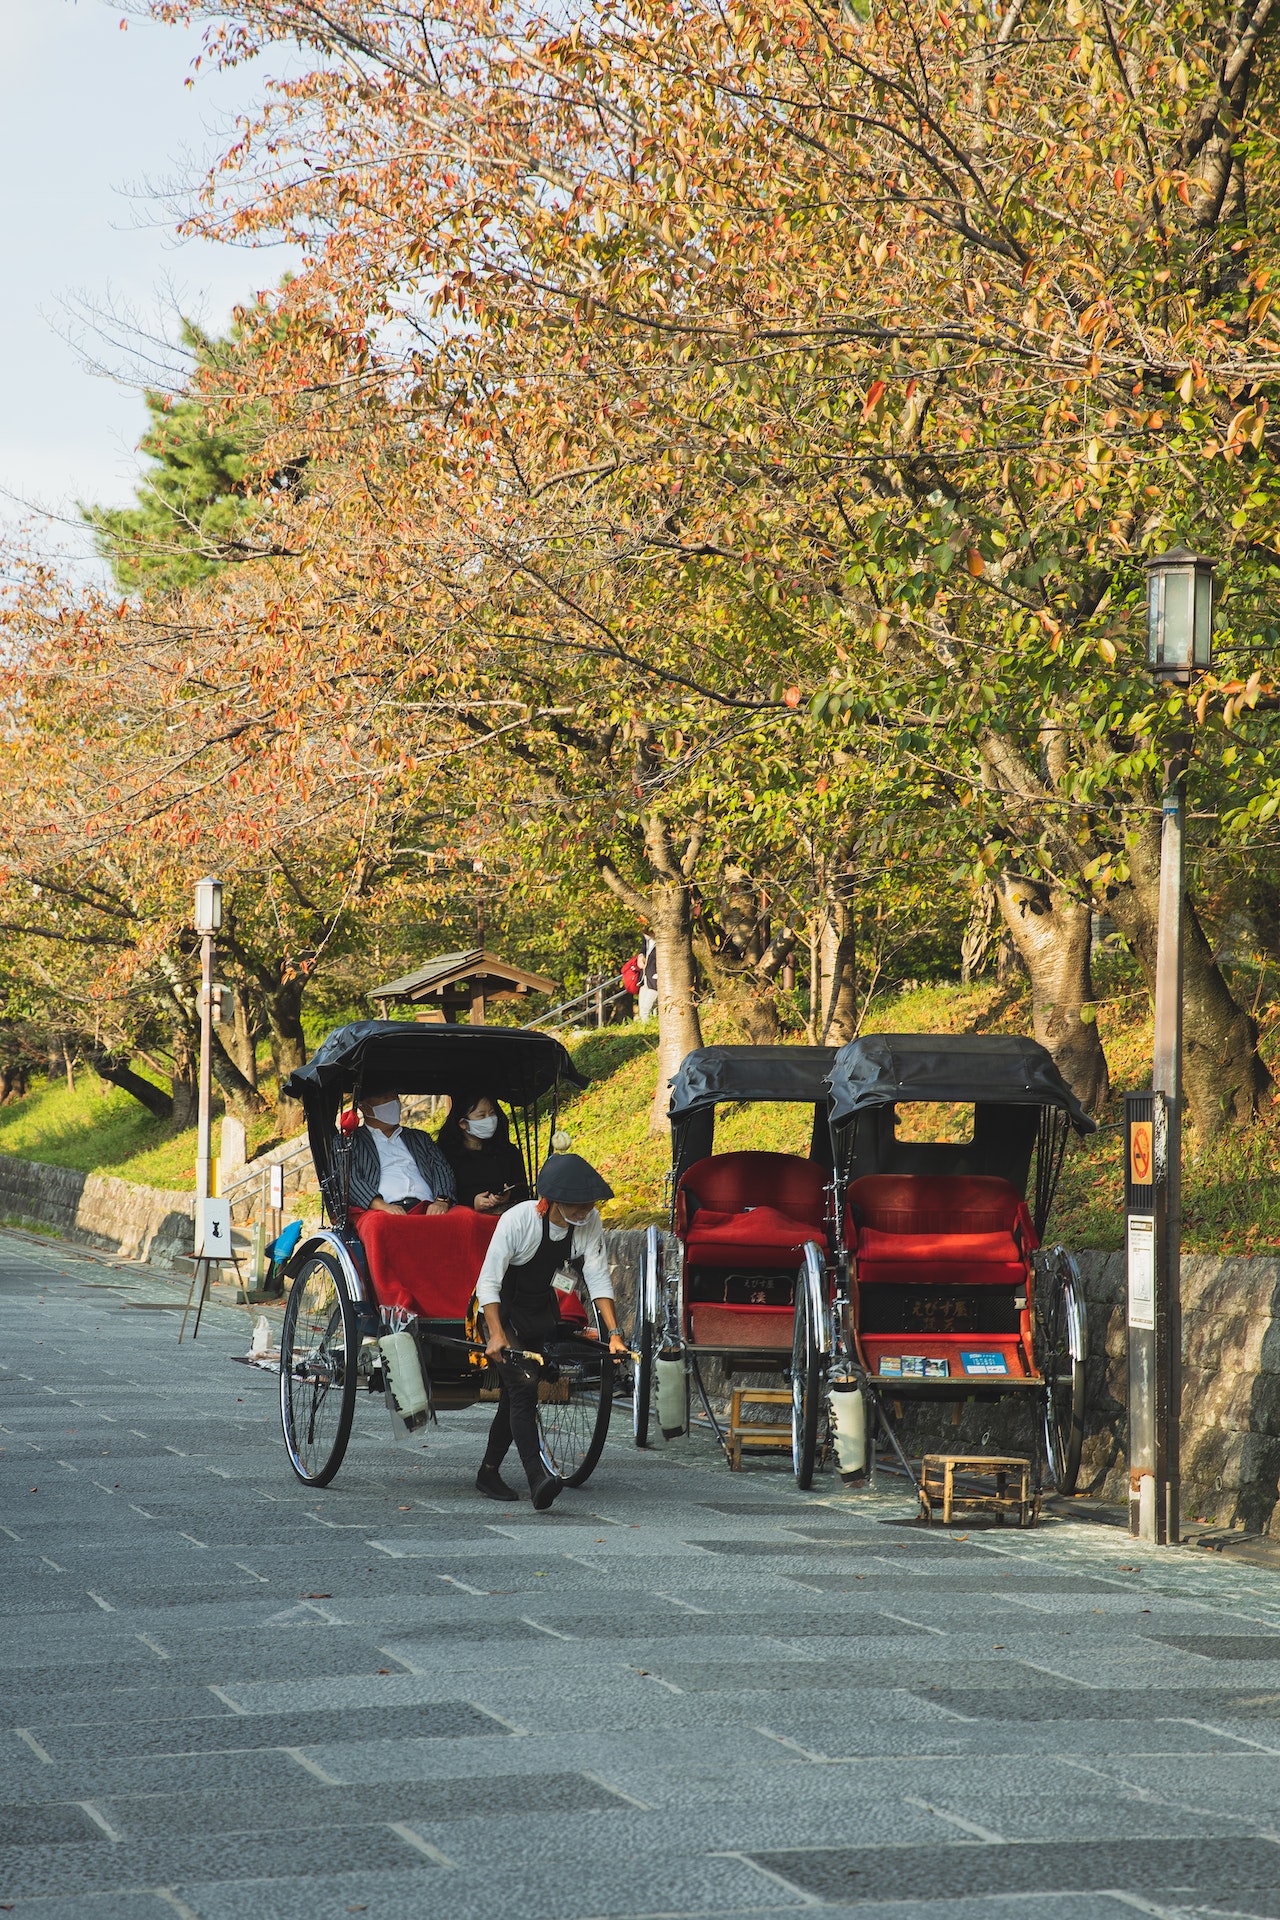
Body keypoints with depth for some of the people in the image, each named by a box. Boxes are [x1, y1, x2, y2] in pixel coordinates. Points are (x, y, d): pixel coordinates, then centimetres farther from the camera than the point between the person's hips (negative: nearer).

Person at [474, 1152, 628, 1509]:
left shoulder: (589, 1222, -12)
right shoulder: (519, 1219, -27)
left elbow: (598, 1278, -9)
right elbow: (488, 1282, -26)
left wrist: (614, 1333, -17)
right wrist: (496, 1335, -36)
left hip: (541, 1308, 6)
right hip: (502, 1309, -6)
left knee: (518, 1393, 8)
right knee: (524, 1386, -21)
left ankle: (488, 1473, 23)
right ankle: (538, 1480, -31)